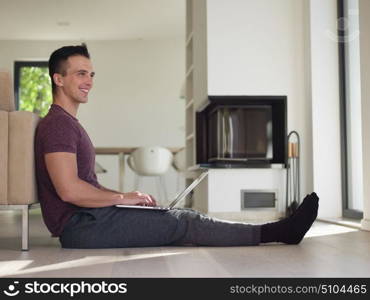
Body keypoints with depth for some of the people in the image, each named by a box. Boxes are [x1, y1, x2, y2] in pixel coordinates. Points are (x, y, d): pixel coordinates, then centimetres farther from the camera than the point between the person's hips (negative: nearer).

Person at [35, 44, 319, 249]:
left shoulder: (68, 123, 20)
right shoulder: (57, 124, -14)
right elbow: (69, 190, -25)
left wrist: (127, 197, 11)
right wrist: (123, 197, -12)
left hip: (90, 219, 10)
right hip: (83, 226, -9)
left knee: (180, 216, 3)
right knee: (181, 223, -10)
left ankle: (275, 231, 3)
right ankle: (274, 233, -4)